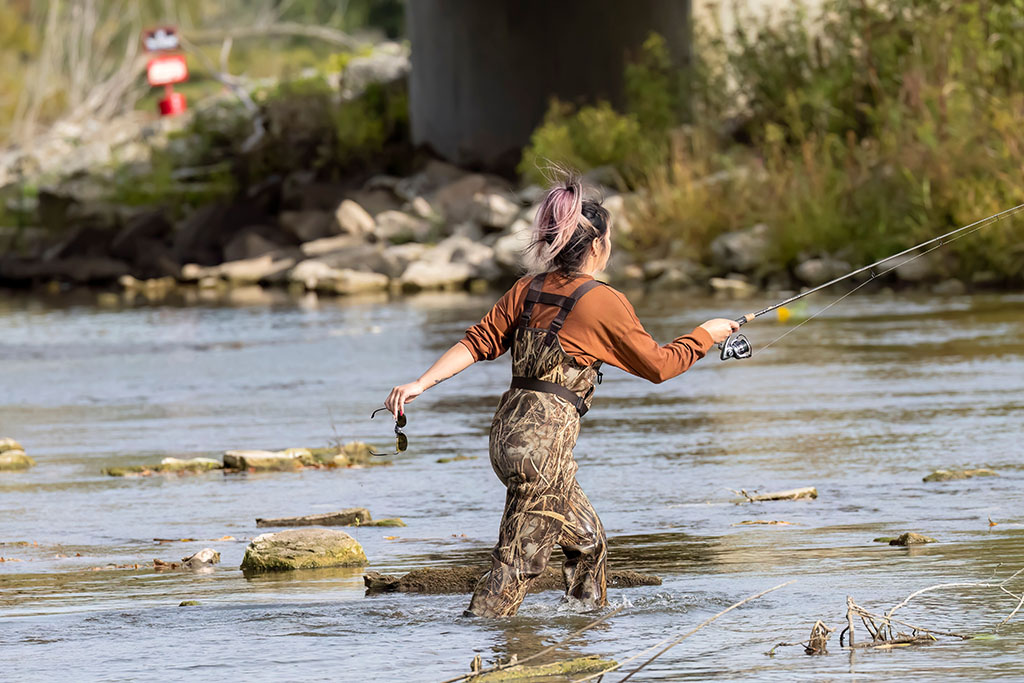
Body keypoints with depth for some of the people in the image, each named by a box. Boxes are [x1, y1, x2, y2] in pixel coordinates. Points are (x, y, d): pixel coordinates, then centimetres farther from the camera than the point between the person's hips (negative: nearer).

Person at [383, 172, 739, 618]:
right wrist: (706, 335, 16)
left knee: (587, 537, 23)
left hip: (509, 427, 8)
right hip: (544, 436, -8)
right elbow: (657, 365, 2)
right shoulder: (604, 302, -7)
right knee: (519, 559, -7)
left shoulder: (528, 290, 11)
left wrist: (421, 384, 2)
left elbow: (479, 342, 3)